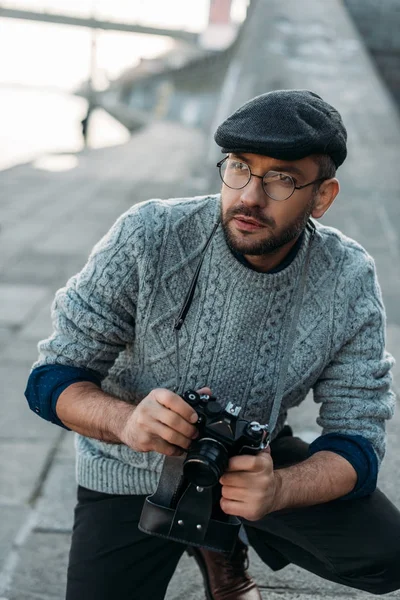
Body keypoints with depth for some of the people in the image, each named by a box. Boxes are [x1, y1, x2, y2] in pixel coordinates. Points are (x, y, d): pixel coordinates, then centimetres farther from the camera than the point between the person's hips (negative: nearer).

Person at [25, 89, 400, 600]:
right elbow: (53, 377, -19)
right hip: (130, 472, -1)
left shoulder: (349, 281, -18)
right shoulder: (146, 238, -25)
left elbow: (357, 435, -17)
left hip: (253, 457, 1)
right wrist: (125, 420, -42)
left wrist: (277, 489, -40)